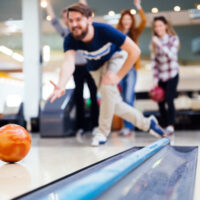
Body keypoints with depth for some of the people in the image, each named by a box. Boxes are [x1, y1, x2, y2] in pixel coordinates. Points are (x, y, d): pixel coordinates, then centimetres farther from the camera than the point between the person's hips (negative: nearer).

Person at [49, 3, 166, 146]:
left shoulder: (104, 30, -38)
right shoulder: (70, 41, -30)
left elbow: (135, 51, -34)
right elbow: (69, 63, -48)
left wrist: (118, 76, -34)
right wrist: (61, 85, -68)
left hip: (115, 56, -4)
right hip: (96, 67, 4)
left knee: (107, 87, -31)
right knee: (114, 104, 2)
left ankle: (103, 132, -14)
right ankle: (147, 123, 23)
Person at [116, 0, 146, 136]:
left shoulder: (135, 33, 8)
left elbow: (144, 21, -7)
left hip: (131, 68, -2)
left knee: (129, 98, -11)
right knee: (123, 99, 6)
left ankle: (129, 126, -6)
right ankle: (126, 126, 16)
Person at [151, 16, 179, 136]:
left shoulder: (173, 39, -3)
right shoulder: (154, 42, 6)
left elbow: (171, 54, -18)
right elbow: (154, 62, 3)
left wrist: (159, 44, -27)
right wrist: (155, 80, -2)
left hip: (172, 75, -4)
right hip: (160, 76, 4)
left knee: (169, 100, -18)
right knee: (160, 102, -1)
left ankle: (171, 126, -17)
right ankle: (166, 126, 9)